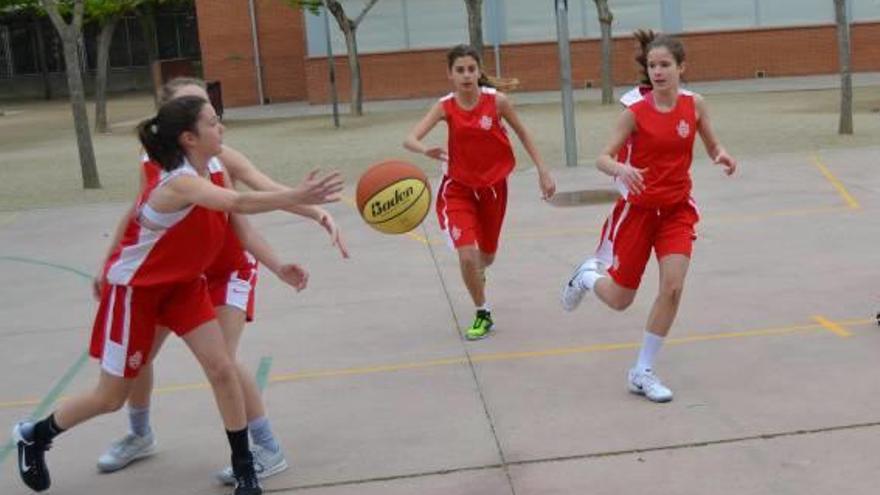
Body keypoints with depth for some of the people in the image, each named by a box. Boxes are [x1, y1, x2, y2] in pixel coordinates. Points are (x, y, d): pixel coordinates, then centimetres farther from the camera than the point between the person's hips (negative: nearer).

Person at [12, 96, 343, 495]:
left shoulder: (216, 172, -8)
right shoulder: (179, 182, -33)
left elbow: (240, 228, -7)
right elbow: (238, 203, -51)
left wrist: (277, 267, -20)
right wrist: (297, 197, -60)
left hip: (182, 283, 7)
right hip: (134, 288, -7)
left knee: (222, 369, -4)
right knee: (111, 397, 6)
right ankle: (34, 435, 33)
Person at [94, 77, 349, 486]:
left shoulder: (221, 158, -23)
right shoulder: (154, 163, -13)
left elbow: (272, 191, -36)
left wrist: (320, 215, -51)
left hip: (229, 268, -4)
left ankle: (269, 451, -3)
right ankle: (140, 436, 36)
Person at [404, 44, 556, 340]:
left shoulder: (497, 101, -14)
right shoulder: (445, 107, -13)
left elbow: (522, 134, 1)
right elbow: (410, 140, -24)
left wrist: (543, 171, -1)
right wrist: (426, 150, -47)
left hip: (493, 186, 1)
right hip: (458, 188, -1)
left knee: (487, 256, 17)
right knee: (467, 255, -18)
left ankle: (477, 273, 57)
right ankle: (483, 315, 6)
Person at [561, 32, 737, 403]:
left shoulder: (694, 105, -4)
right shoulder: (635, 112, -12)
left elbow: (713, 147, 6)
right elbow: (603, 158, -13)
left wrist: (722, 156, -17)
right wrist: (621, 169, -35)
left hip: (677, 209, 2)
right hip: (637, 208, -2)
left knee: (672, 288, -13)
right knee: (619, 299, 4)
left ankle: (642, 372, 4)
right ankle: (588, 274, 42)